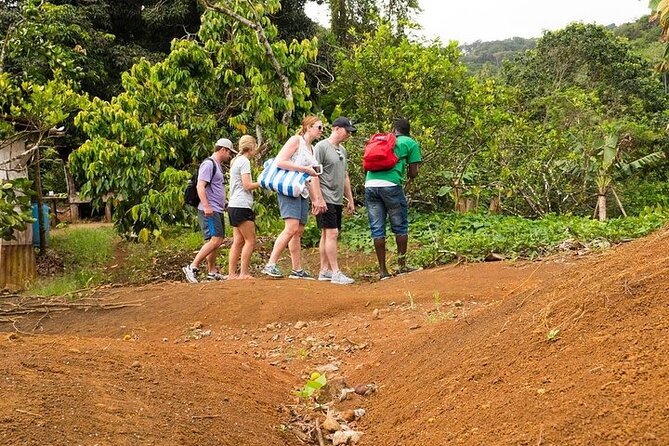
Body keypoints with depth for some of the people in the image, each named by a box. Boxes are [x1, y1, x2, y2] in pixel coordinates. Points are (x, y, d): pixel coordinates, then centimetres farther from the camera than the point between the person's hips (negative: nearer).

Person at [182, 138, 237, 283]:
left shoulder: (217, 165, 22)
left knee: (217, 241, 10)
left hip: (217, 211, 10)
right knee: (214, 240, -17)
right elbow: (200, 186, -19)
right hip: (209, 211, -10)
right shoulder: (208, 164, -10)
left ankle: (212, 272, 15)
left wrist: (223, 204, 25)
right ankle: (192, 268, -16)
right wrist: (206, 207, -27)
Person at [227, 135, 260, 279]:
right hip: (241, 206, -9)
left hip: (234, 206, 10)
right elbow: (247, 186, -14)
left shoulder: (235, 161, 20)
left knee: (238, 241, 8)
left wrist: (260, 182, 15)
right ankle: (244, 273, -7)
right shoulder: (244, 161, -9)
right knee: (250, 240, -6)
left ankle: (231, 273, 5)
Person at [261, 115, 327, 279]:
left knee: (298, 231, 8)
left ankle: (297, 270, 12)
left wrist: (315, 200, 21)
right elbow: (280, 162, -15)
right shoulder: (296, 140, -4)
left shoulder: (311, 149, 22)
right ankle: (270, 265, -19)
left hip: (303, 192, 9)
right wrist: (306, 169, -16)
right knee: (292, 228, -20)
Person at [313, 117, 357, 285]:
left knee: (327, 234, 10)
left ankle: (324, 271, 13)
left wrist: (350, 199, 22)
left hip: (337, 200, 8)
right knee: (331, 233, -11)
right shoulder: (321, 147, -8)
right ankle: (336, 273, -11)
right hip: (325, 199, -8)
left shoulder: (342, 150, 18)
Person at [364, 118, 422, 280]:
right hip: (390, 185, -4)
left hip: (370, 185, 4)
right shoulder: (411, 143, 13)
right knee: (400, 226, 12)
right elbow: (413, 173, 10)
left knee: (377, 229, 7)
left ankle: (383, 270, 10)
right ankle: (401, 265, 17)